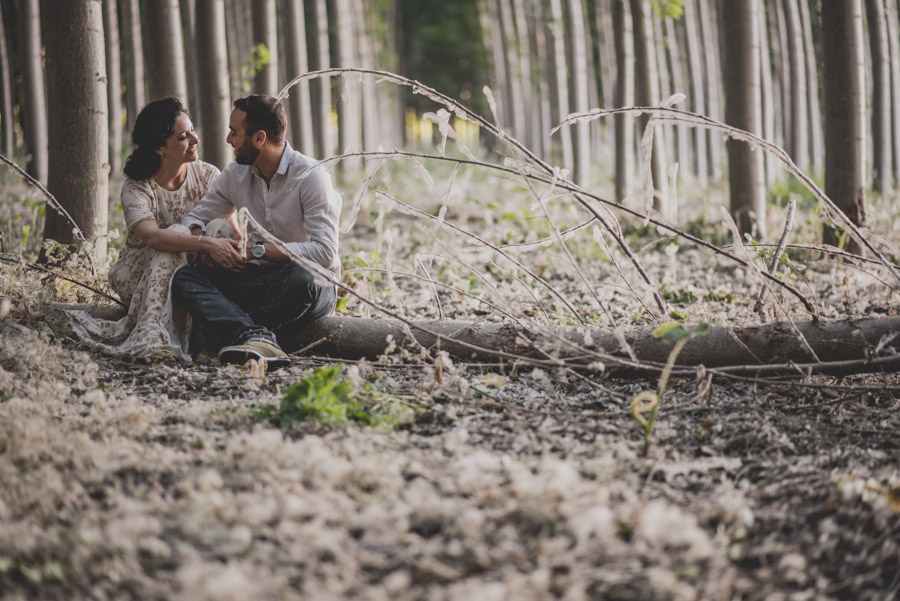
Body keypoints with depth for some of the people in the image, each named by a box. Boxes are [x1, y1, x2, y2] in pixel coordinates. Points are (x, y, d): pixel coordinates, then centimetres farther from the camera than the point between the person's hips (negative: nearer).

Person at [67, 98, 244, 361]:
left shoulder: (208, 176, -2)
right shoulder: (137, 189, -14)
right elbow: (151, 235, -35)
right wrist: (206, 243, -48)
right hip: (137, 278, -2)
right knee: (177, 234, -32)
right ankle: (151, 338, -43)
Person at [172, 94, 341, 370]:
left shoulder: (311, 176, -15)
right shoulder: (235, 175, 5)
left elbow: (324, 253, -24)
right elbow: (194, 219, 11)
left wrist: (257, 250, -25)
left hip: (312, 281, -6)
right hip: (258, 280, 6)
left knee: (301, 278, -42)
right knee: (185, 278, -18)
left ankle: (231, 330, -20)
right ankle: (256, 335, -43)